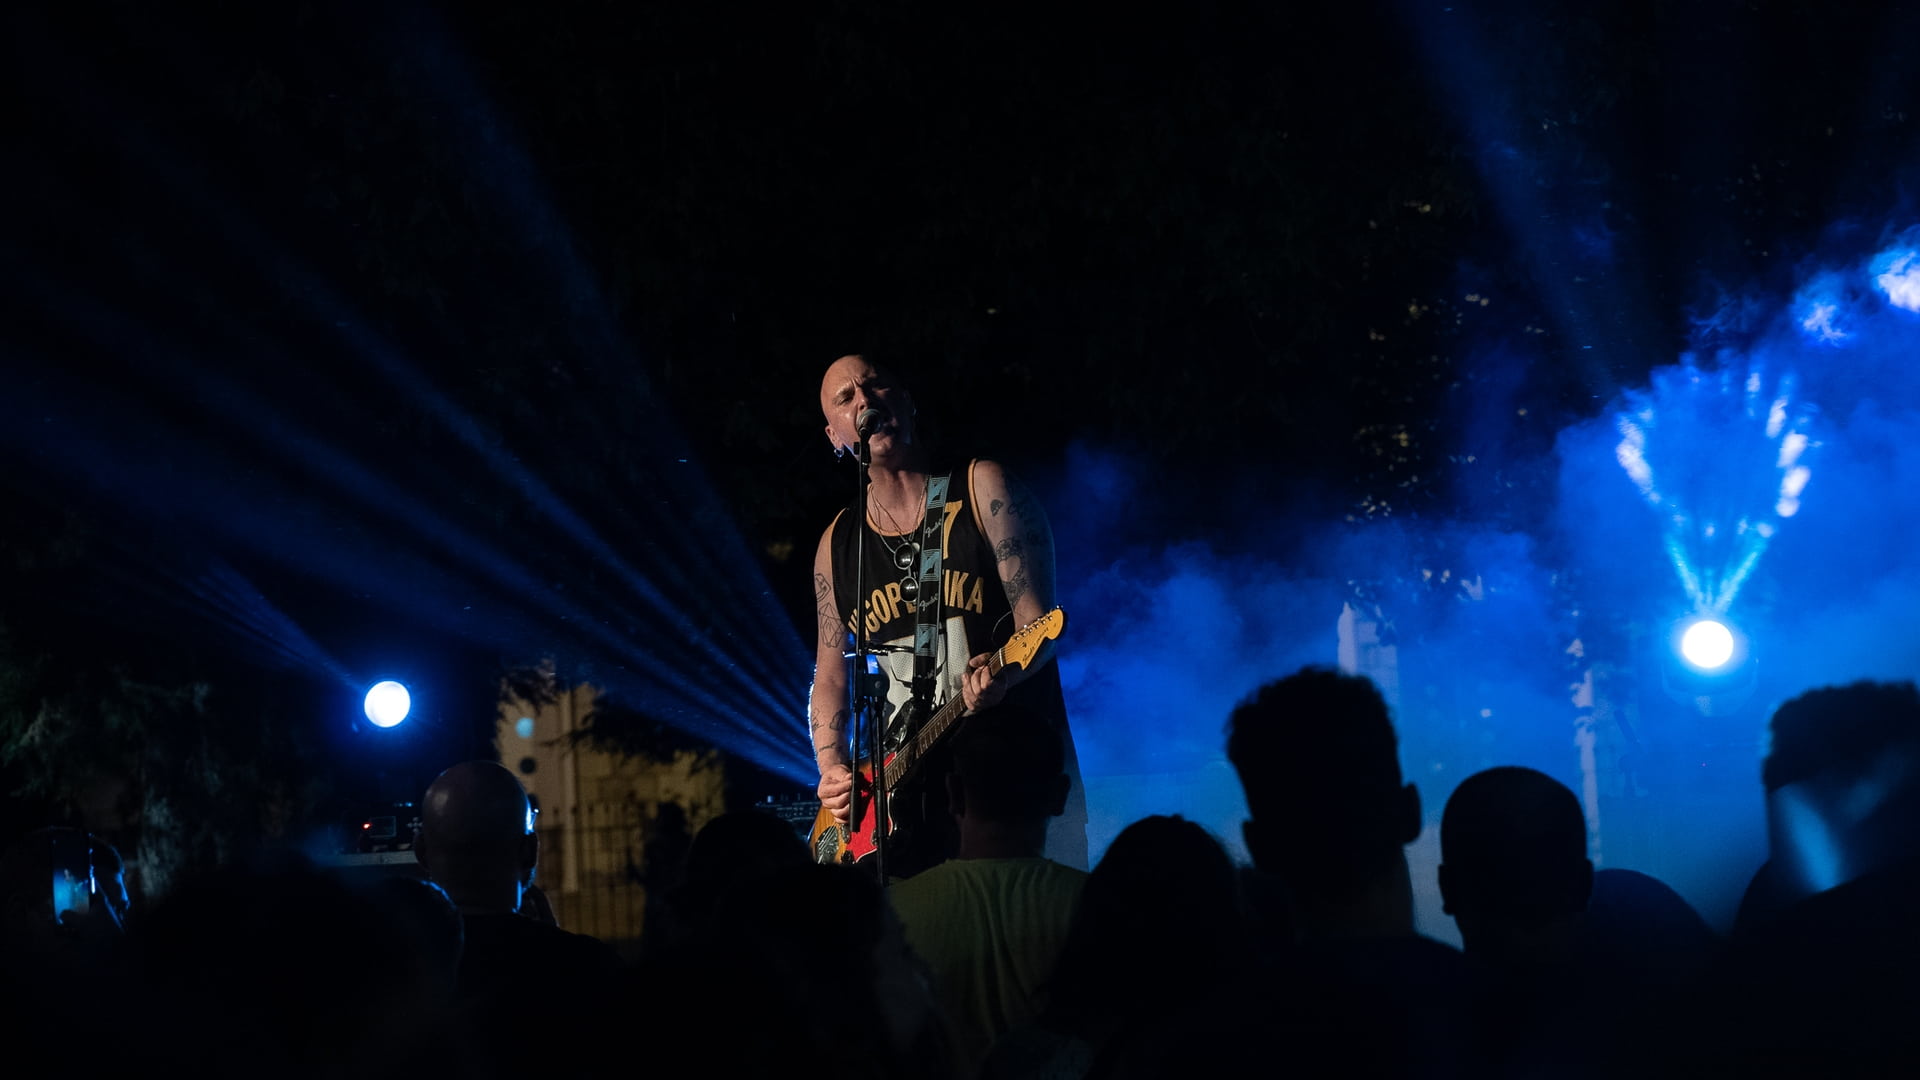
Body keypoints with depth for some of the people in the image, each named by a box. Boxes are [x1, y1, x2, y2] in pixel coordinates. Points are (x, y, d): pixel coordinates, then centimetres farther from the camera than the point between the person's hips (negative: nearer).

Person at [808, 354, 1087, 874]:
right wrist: (832, 767, 0)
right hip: (907, 788, 4)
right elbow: (830, 677, 17)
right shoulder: (837, 545, 11)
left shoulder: (983, 489, -2)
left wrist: (1002, 673, -30)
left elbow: (1037, 621, -9)